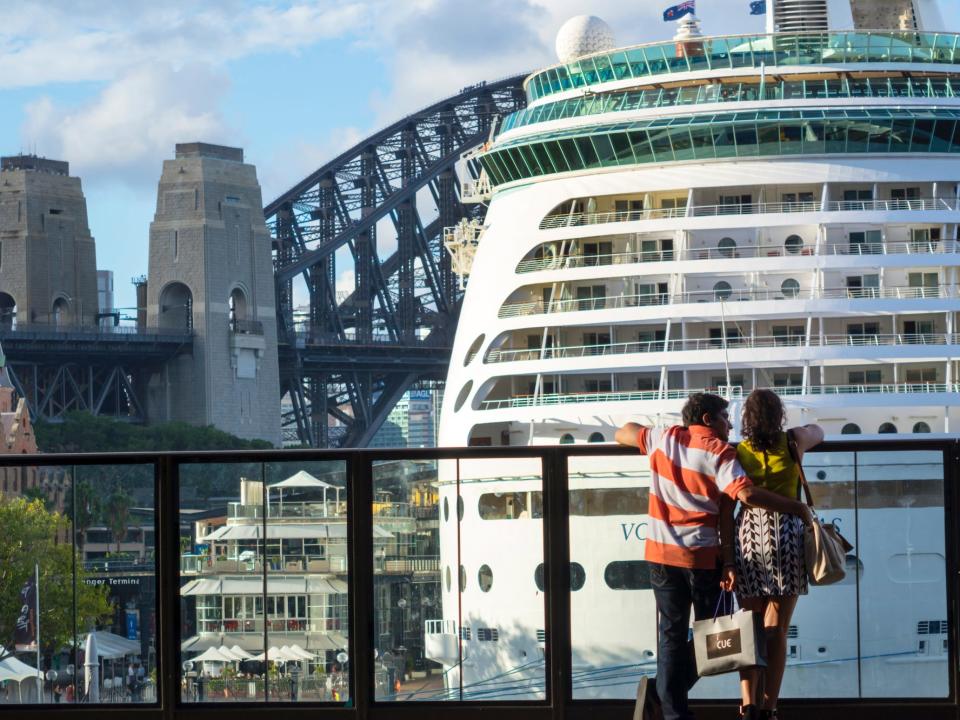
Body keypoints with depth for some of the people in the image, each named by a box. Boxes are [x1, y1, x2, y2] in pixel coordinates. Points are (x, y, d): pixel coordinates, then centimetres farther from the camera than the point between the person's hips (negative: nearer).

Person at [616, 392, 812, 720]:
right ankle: (664, 692, -4)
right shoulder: (719, 453, -9)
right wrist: (797, 508, -17)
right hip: (703, 557, -4)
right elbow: (746, 493, -22)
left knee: (672, 632, 8)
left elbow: (623, 434, 20)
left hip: (661, 555, 4)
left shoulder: (665, 437, 4)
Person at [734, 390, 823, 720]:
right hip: (785, 533, -1)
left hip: (747, 532, 1)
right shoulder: (793, 442, 3)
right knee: (776, 630, 1)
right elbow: (818, 431, 27)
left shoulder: (737, 453, 4)